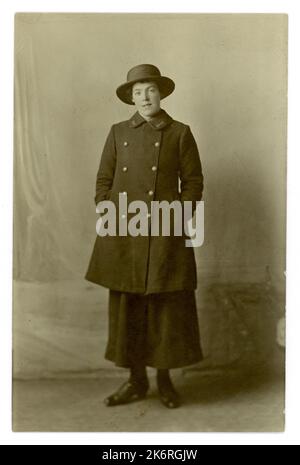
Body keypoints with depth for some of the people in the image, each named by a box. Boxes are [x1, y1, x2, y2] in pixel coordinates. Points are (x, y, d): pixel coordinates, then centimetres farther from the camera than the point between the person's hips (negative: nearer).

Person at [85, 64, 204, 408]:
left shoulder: (180, 133, 5)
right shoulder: (118, 132, 10)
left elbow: (193, 182, 5)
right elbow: (103, 181, 11)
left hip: (165, 235, -2)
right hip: (124, 237, 2)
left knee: (168, 308, 3)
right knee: (127, 309, 6)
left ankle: (165, 379, 21)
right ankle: (136, 381, 21)